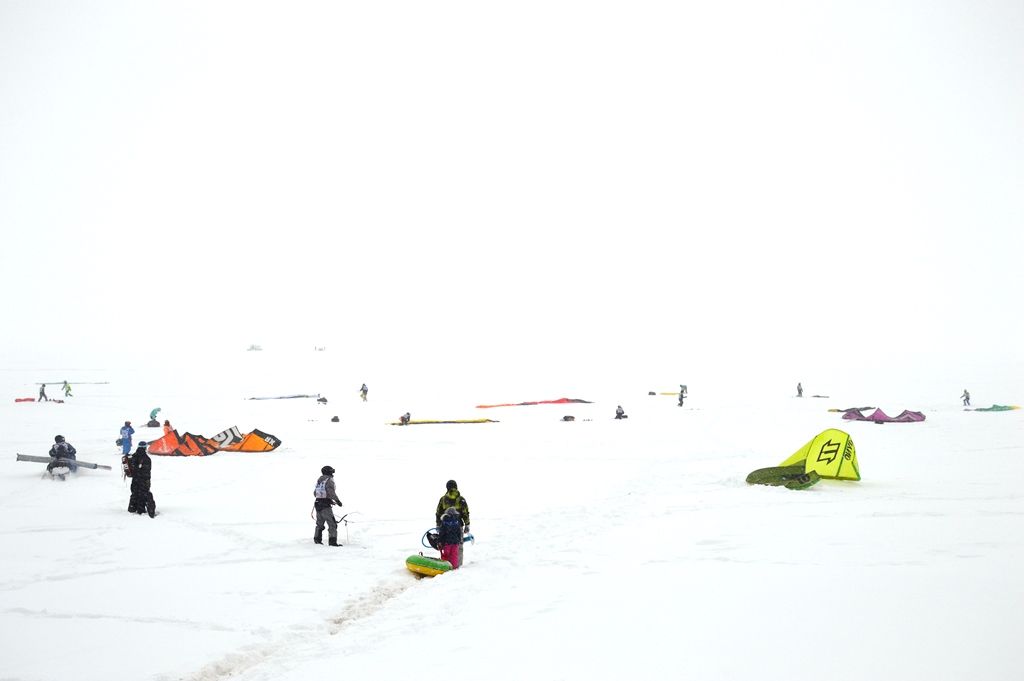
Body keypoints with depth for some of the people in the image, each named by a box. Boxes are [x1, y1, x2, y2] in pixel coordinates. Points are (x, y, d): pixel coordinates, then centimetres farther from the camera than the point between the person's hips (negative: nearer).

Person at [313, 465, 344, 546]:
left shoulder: (319, 480, 14)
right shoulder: (329, 480, -10)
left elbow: (315, 493, 19)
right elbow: (331, 492, -22)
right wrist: (337, 500, -10)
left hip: (317, 503, 8)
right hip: (325, 505, -8)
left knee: (320, 523, 22)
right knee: (332, 524, -6)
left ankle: (317, 539, 29)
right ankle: (332, 541, -13)